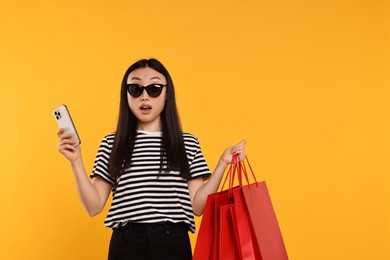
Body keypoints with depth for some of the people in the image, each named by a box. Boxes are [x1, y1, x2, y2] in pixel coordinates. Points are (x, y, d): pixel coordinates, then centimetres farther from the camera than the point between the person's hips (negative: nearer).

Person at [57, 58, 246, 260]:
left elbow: (197, 206, 0)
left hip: (175, 244, 0)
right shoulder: (112, 144, 4)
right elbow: (94, 207, 1)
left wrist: (222, 163, -7)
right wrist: (76, 161, -9)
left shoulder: (188, 143, 4)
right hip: (126, 244, 0)